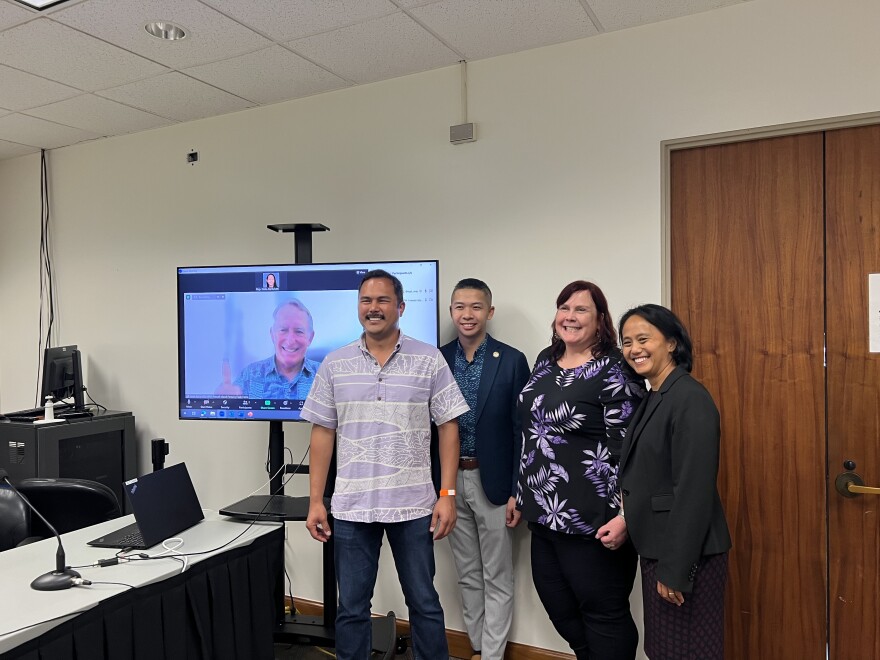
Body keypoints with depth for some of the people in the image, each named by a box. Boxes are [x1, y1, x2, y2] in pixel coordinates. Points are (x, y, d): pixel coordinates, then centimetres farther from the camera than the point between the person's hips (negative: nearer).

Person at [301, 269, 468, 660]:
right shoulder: (334, 364, 3)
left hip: (413, 504, -1)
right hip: (351, 506, 2)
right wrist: (315, 501, 2)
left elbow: (448, 427, -1)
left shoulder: (429, 360, -3)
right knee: (351, 608, 12)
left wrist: (447, 494, -6)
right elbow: (322, 433, 5)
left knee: (424, 603, 12)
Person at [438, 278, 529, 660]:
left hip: (493, 481, -3)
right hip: (450, 481, 4)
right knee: (468, 575, 17)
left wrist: (518, 491, -10)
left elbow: (522, 431, -7)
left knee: (497, 578, 8)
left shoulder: (512, 361, -8)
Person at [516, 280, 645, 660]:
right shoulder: (545, 361, 9)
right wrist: (520, 492, 19)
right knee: (559, 610, 18)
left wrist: (624, 517, -21)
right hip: (545, 516, 8)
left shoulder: (614, 371, -13)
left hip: (593, 521, -7)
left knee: (603, 616, 8)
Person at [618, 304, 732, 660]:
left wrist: (675, 570, -21)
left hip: (684, 555, -9)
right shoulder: (653, 399, 9)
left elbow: (693, 491, -23)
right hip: (657, 549, 9)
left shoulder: (690, 399, -19)